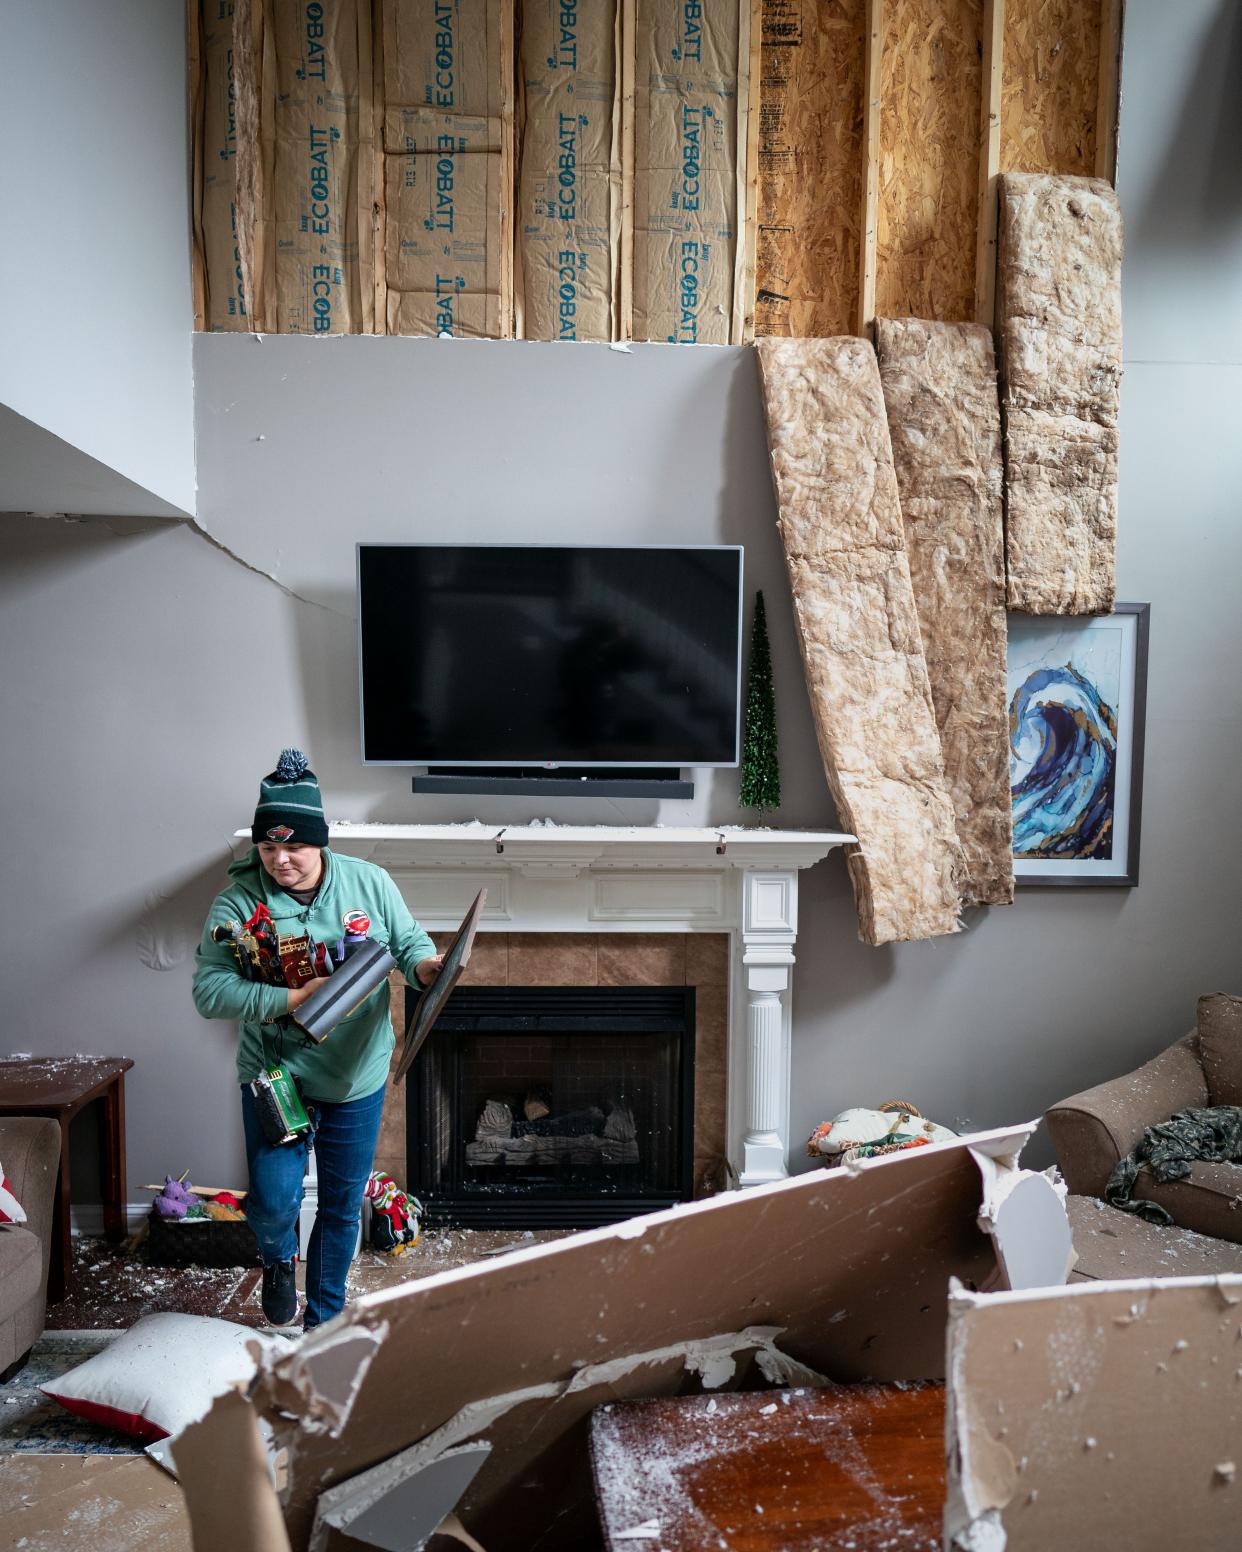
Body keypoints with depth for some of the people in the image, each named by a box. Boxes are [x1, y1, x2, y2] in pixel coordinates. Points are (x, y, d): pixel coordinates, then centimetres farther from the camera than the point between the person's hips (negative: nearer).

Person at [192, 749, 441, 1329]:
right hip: (275, 1078, -2)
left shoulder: (369, 883, -9)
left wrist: (427, 966, -23)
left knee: (342, 1208, 15)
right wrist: (295, 999, -27)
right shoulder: (239, 901, -14)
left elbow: (410, 943, 0)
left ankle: (324, 1319, 40)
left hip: (357, 1079, 2)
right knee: (274, 1203, -8)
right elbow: (209, 989, -17)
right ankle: (278, 1260, 32)